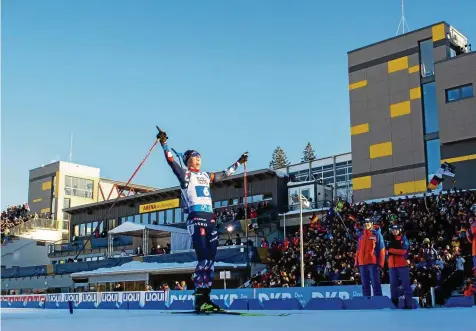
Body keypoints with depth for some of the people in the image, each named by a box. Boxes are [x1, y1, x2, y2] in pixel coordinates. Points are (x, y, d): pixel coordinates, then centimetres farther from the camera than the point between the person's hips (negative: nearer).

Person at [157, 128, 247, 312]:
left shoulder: (207, 176, 23)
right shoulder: (184, 174, 6)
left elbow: (224, 174, 37)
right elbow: (171, 161, -8)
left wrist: (239, 162, 44)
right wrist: (164, 144, -19)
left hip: (210, 219, 7)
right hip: (195, 218, -7)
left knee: (211, 258, 2)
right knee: (203, 258, -15)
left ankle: (206, 297, 6)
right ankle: (199, 299, -14)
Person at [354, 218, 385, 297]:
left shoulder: (377, 234, 2)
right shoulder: (361, 236, 16)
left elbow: (381, 249, -3)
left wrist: (380, 263, -10)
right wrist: (356, 263, 12)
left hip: (373, 263, -5)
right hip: (362, 264, 5)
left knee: (375, 284, -7)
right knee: (365, 285, 9)